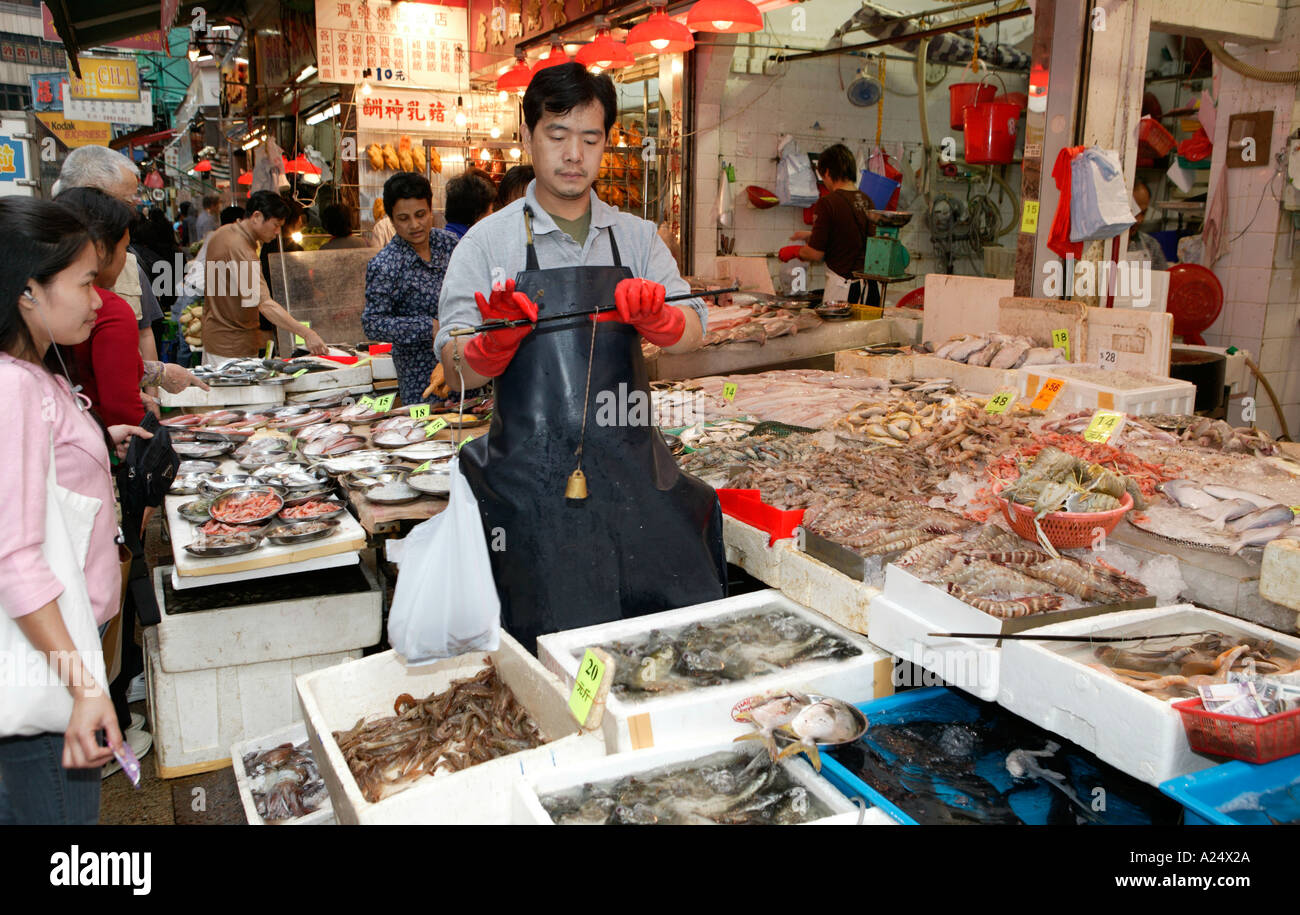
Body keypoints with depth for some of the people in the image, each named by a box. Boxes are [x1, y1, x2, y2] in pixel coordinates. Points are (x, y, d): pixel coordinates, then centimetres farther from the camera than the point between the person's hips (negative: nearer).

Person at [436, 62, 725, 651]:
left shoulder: (636, 237, 12)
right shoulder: (489, 242, 3)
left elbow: (691, 332, 0)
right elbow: (459, 372, -4)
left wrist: (652, 315, -23)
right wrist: (499, 338, -25)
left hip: (634, 474, 3)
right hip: (531, 485, -3)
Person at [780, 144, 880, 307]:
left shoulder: (827, 203, -11)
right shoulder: (867, 201, 8)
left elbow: (816, 254, -10)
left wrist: (794, 251, 10)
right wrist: (810, 236, 32)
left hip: (842, 287, -6)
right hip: (870, 286, 6)